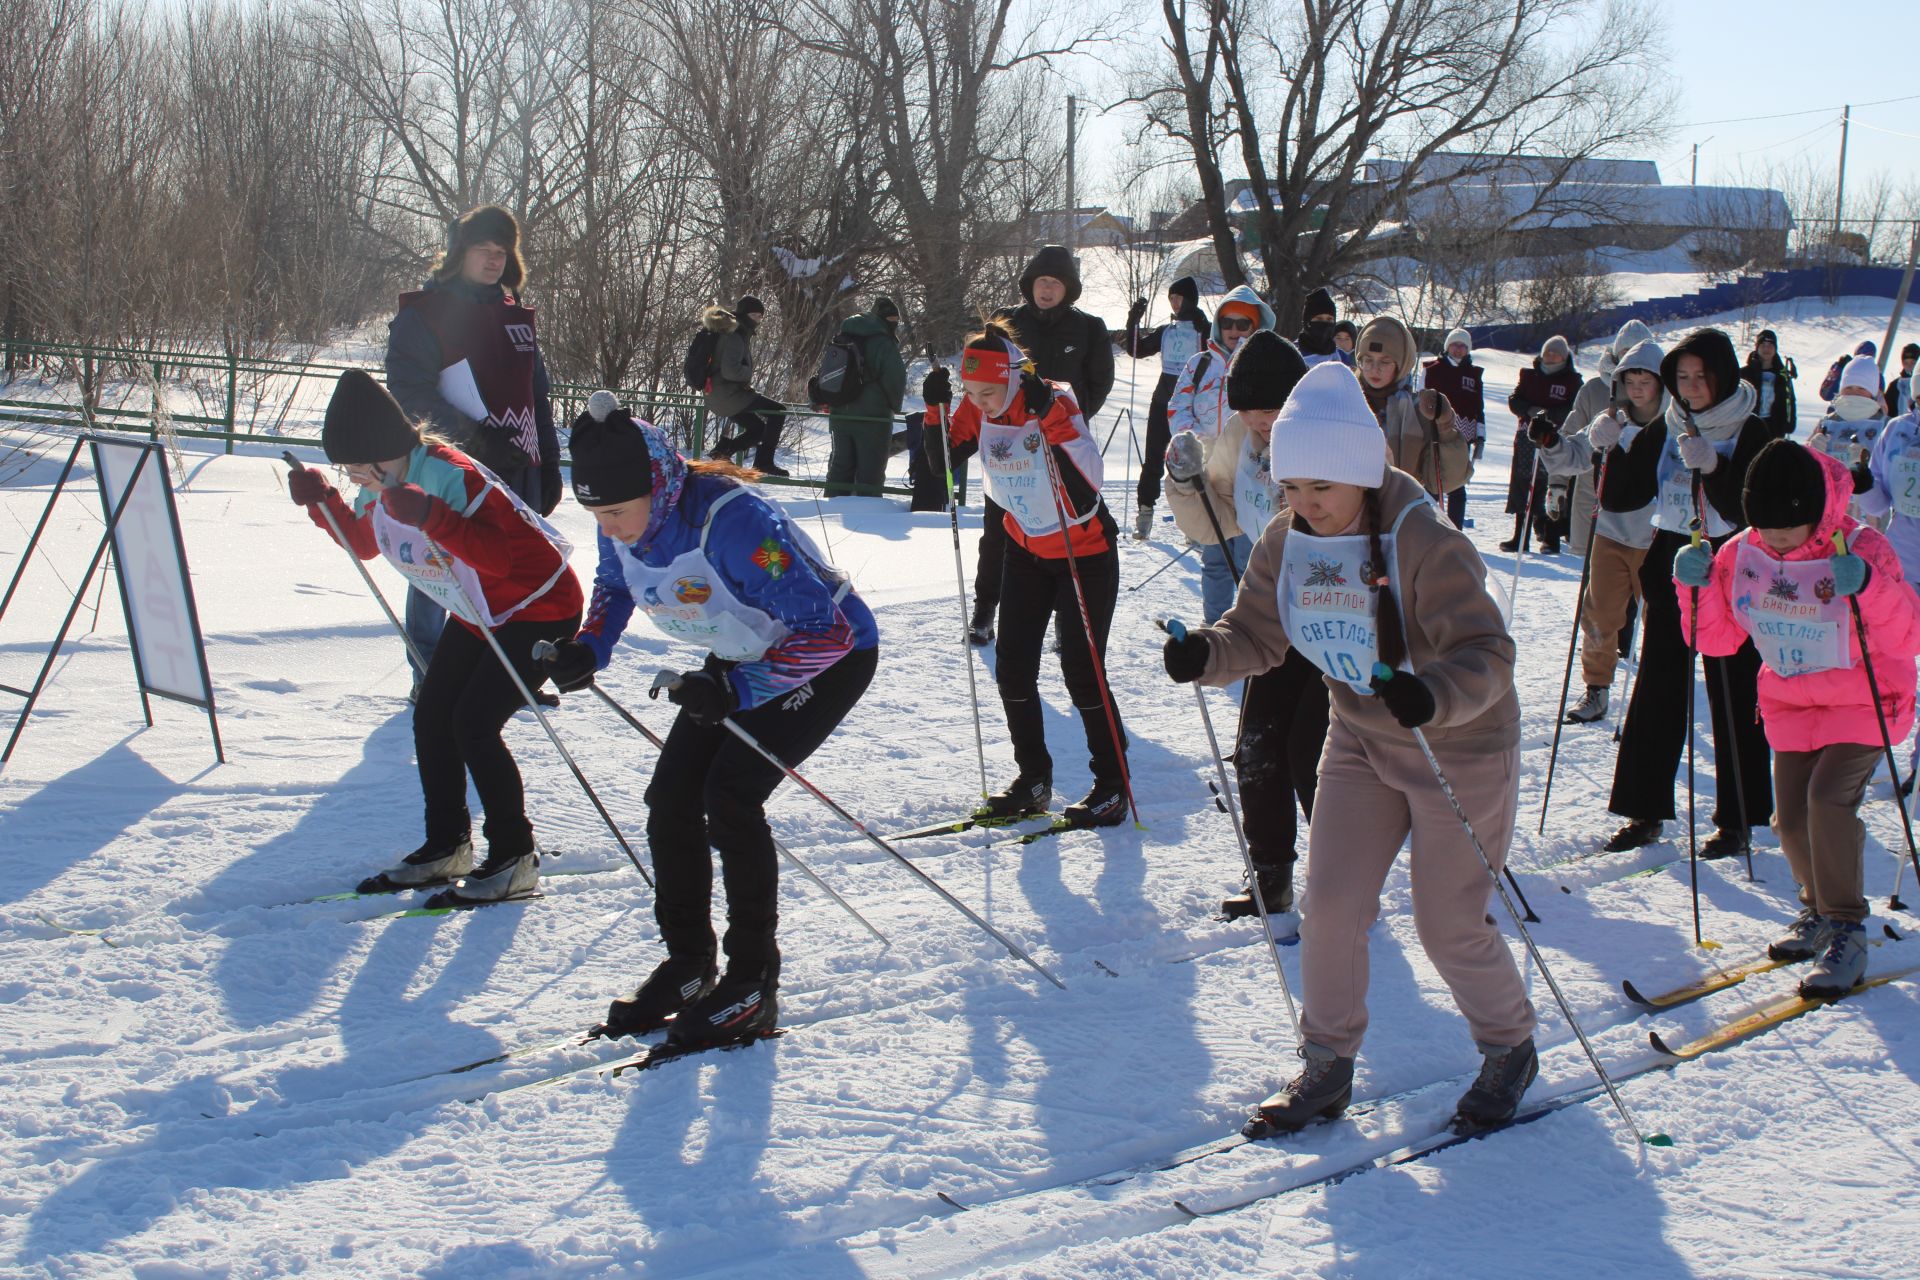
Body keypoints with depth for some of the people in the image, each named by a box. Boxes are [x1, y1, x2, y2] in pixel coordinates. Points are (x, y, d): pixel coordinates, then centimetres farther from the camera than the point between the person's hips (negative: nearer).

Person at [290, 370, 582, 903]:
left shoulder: (450, 477, -30)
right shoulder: (380, 485, -2)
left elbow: (499, 556, -38)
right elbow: (364, 542, 17)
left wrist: (430, 516, -46)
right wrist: (322, 502, 0)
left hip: (540, 608, -10)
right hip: (477, 615, 10)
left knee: (474, 724, -16)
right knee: (432, 718, 5)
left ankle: (515, 859, -3)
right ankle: (447, 847, 20)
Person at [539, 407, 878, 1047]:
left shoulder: (730, 521, -37)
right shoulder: (623, 523, -14)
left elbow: (825, 630, -34)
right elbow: (614, 584, 11)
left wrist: (735, 690, -41)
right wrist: (589, 648, -8)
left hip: (831, 652, -8)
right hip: (743, 658, 8)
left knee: (729, 795, -20)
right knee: (672, 796, -1)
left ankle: (754, 982, -7)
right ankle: (687, 964, 15)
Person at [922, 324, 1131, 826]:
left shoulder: (1054, 402, -24)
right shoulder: (977, 411, -8)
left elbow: (1089, 479, -34)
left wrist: (1049, 417, -42)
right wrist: (936, 409, -13)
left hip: (1085, 552, -6)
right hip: (1026, 550, 6)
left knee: (1081, 670, -6)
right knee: (1012, 665, 5)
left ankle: (1113, 785, 7)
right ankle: (1033, 779, 19)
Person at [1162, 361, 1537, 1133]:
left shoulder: (1426, 546, -28)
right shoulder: (1286, 546, -9)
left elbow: (1487, 654, -33)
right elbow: (1257, 636, -3)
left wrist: (1434, 695, -52)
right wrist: (1205, 654, -24)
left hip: (1462, 750, -5)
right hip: (1361, 743, 6)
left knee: (1449, 924, 2)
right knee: (1331, 904, 0)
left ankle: (1510, 1048, 29)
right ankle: (1328, 1066, 17)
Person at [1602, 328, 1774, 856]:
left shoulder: (1751, 433, -6)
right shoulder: (1667, 428, 8)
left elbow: (1749, 512, -19)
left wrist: (1712, 468, -28)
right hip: (1670, 571, 5)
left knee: (1734, 700, 1)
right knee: (1656, 692, 4)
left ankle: (1737, 819, 11)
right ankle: (1645, 811, 11)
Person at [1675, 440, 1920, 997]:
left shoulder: (1861, 549, -21)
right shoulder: (1742, 554, -8)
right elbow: (1718, 637, 1)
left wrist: (1869, 589, -43)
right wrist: (1697, 588, -17)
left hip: (1862, 700, -5)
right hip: (1790, 704, 5)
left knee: (1828, 795, -24)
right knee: (1792, 819, 5)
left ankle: (1846, 932, -12)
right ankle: (1820, 908, 33)